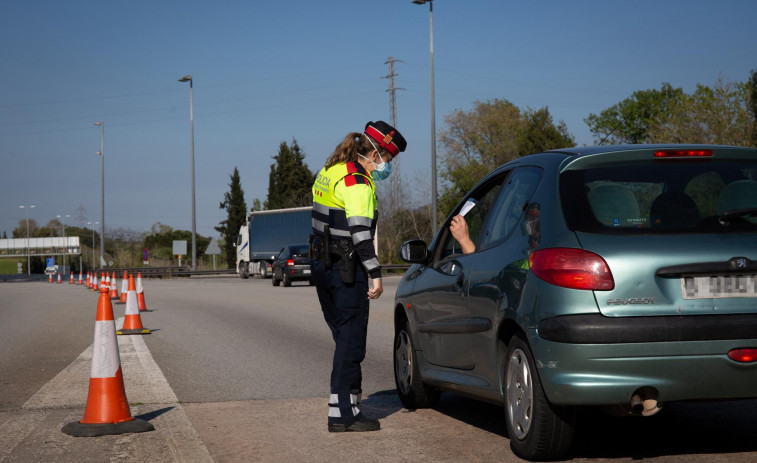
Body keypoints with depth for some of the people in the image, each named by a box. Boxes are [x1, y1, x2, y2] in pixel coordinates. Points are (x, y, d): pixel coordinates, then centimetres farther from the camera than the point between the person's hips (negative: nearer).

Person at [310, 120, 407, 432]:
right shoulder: (357, 181, -15)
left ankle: (347, 402, 23)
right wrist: (375, 275, -23)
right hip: (346, 269, -10)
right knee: (351, 340, -4)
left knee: (344, 336, 16)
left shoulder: (329, 172, 15)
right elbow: (360, 232, -22)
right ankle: (343, 414, -1)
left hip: (322, 264, 10)